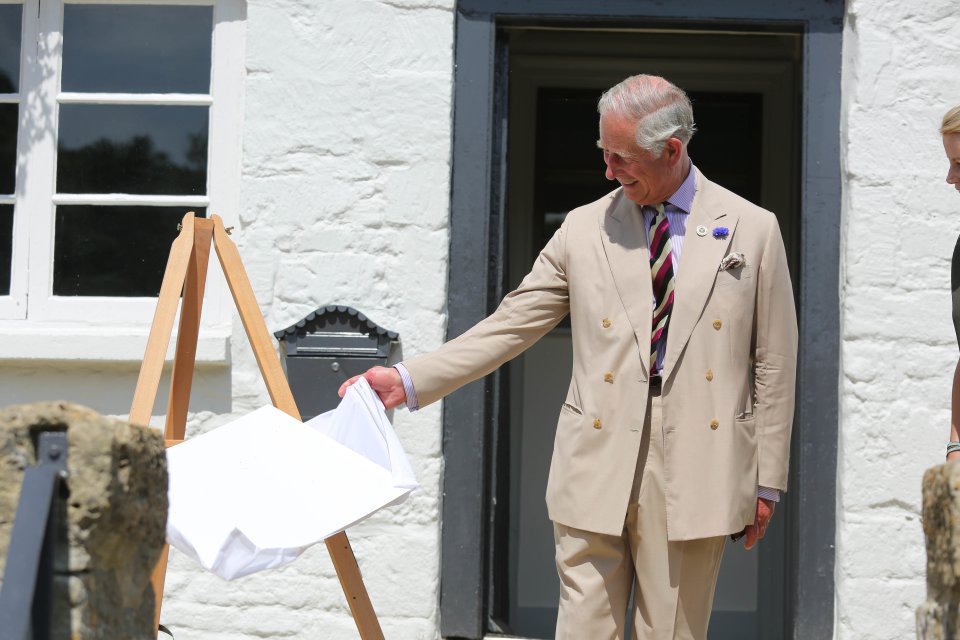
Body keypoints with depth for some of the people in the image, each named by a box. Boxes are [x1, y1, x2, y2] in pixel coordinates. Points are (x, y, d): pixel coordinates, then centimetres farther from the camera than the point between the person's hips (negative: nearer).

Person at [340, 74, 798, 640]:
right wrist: (409, 381, -2)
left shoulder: (753, 229, 4)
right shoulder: (585, 229, 7)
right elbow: (510, 326, 7)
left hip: (698, 475, -1)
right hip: (596, 473, 1)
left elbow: (773, 365, 5)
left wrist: (767, 483, 4)